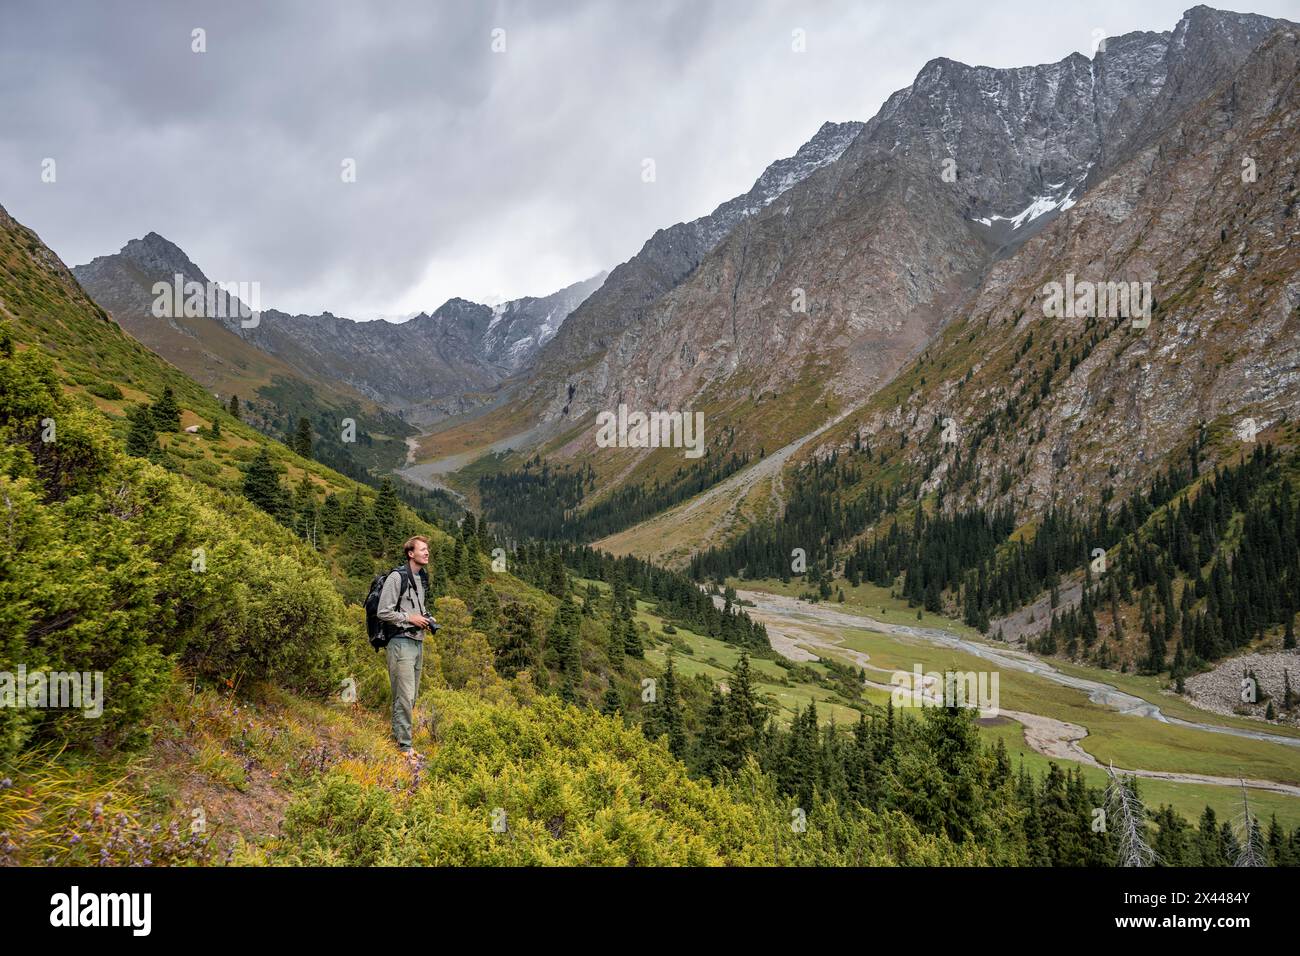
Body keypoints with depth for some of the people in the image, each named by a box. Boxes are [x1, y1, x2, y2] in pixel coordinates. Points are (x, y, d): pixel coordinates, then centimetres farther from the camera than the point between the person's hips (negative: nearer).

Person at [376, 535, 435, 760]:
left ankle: (398, 736, 23)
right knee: (404, 697, -9)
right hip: (402, 642, -9)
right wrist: (410, 618, -14)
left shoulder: (423, 578, 15)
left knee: (411, 697, 13)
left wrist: (427, 617, 10)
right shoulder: (397, 577, -11)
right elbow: (383, 612, -14)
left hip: (418, 642, 9)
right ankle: (405, 746, -6)